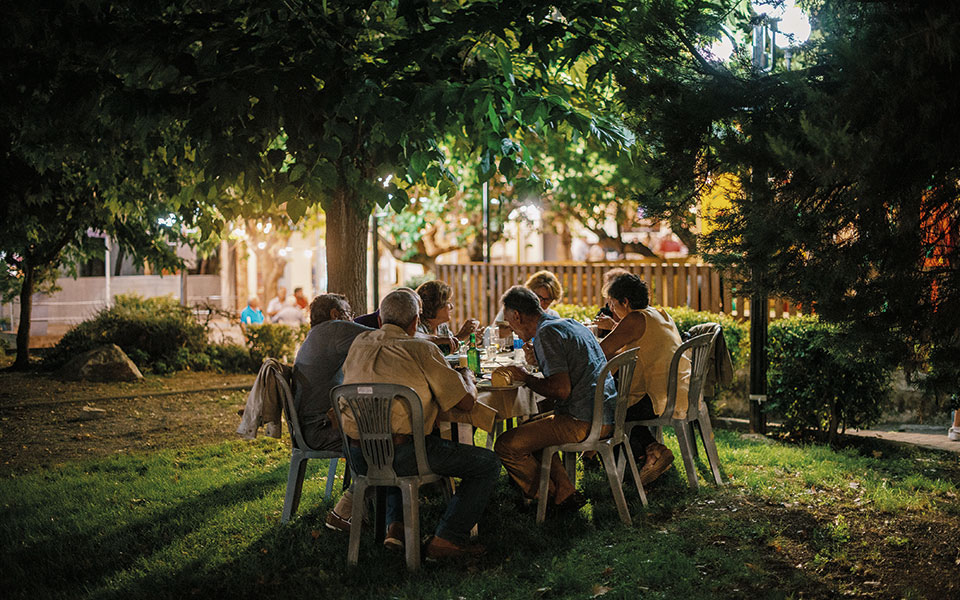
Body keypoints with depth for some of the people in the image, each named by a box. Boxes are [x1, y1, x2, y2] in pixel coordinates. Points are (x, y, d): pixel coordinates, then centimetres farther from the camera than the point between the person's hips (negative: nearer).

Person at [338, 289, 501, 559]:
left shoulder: (360, 342, 12)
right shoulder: (421, 349, -5)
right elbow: (466, 400, -3)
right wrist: (466, 375, 19)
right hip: (403, 455, -6)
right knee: (487, 463, 8)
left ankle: (395, 525, 24)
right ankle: (446, 539, 2)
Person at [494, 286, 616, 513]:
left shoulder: (547, 332, -13)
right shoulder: (571, 324, 17)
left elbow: (561, 390, -20)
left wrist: (525, 377, -5)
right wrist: (537, 362, 20)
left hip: (584, 423, -10)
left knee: (506, 445, -8)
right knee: (530, 429, 28)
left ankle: (560, 497, 7)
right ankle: (564, 490, 16)